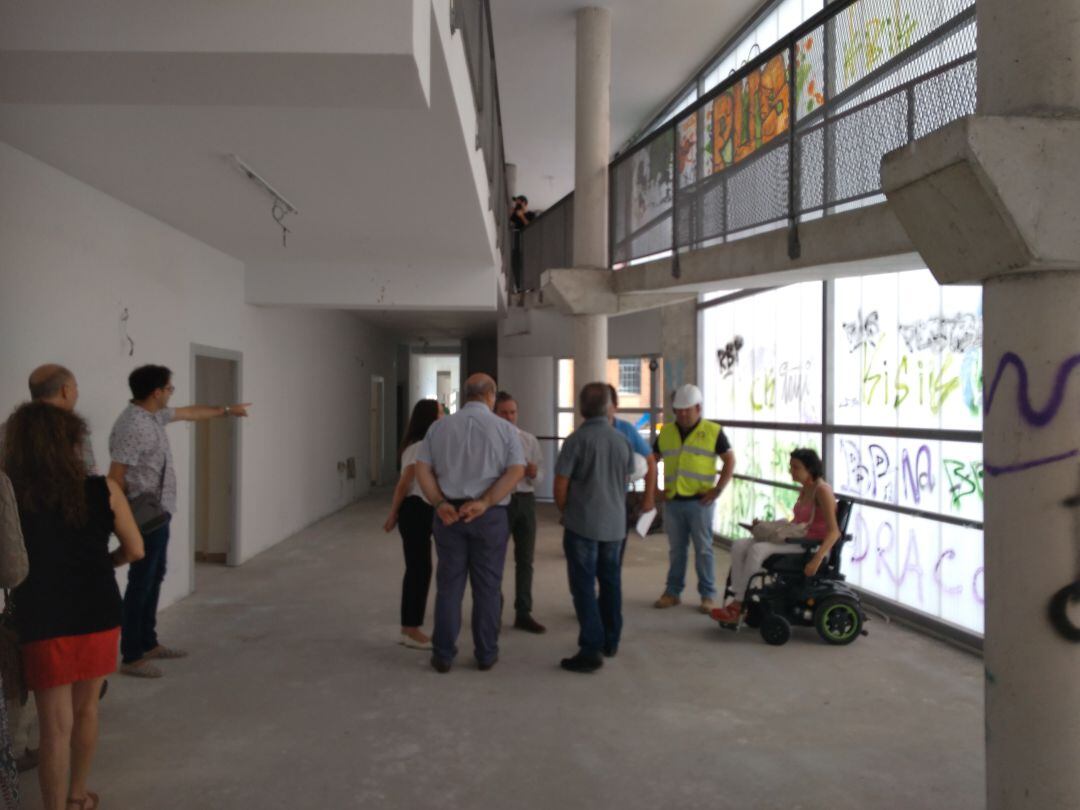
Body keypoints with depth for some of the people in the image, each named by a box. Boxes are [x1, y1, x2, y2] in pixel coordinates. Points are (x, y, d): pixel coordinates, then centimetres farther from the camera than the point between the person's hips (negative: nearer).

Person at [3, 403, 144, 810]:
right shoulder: (104, 491, -9)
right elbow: (135, 550, -2)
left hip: (44, 623, -2)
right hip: (98, 616, 2)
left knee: (56, 726, 7)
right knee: (86, 708, 21)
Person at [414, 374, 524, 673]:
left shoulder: (439, 426, 6)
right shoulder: (505, 428, -1)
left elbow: (422, 469, -2)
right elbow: (516, 471, -12)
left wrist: (439, 503, -9)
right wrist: (484, 503, -16)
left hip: (448, 514, 2)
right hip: (490, 516, -2)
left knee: (449, 585, 9)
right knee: (487, 586, 8)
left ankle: (443, 654, 13)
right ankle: (486, 654, 16)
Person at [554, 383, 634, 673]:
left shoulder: (577, 440, -13)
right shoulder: (622, 441, 1)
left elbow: (560, 485, -12)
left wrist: (565, 511, 5)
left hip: (582, 524, -5)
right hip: (615, 523, 5)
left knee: (584, 586, 0)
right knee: (611, 582, 17)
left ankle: (591, 650, -3)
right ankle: (611, 641, 29)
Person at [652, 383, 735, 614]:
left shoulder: (713, 432, -3)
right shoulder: (666, 432, 8)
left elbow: (730, 461, 0)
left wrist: (717, 490, -7)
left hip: (699, 501, -3)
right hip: (673, 501, 3)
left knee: (703, 549, 3)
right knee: (676, 549, 12)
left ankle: (708, 595, 13)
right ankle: (672, 592, 21)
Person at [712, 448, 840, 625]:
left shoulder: (822, 490, -13)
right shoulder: (804, 490, 13)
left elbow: (834, 532, -19)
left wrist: (816, 560, -30)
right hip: (798, 542, 9)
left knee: (758, 550, -28)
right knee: (739, 546, -8)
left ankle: (738, 605, -17)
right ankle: (737, 600, -14)